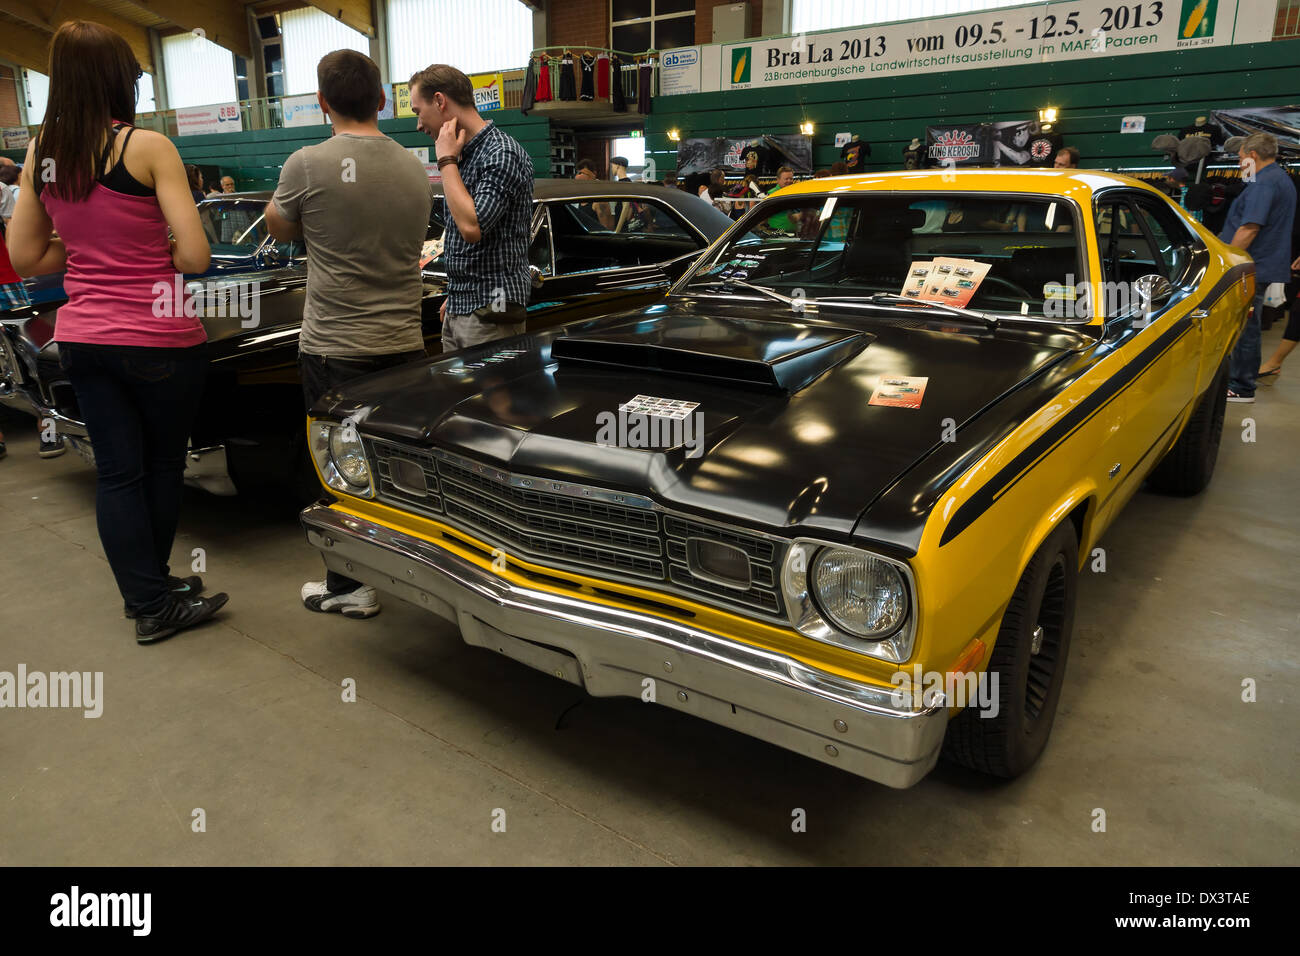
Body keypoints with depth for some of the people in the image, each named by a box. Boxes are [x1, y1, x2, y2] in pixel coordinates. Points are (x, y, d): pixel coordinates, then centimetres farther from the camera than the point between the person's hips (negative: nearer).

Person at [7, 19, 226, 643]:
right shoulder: (148, 148, -12)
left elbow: (27, 258, 9)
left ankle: (146, 598, 17)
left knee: (115, 470, 11)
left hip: (81, 338, 5)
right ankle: (155, 595, 27)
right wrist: (152, 252, 4)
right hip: (159, 340, -5)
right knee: (163, 464, 13)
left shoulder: (40, 155, 5)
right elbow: (195, 255, -16)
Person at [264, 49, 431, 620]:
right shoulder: (414, 170, 3)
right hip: (405, 344, 5)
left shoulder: (308, 165, -11)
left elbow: (280, 229, 6)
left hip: (334, 349, -4)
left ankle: (348, 587, 17)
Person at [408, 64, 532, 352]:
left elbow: (472, 227, -26)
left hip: (490, 315, -9)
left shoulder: (501, 154, -15)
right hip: (458, 310, 9)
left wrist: (447, 161, -15)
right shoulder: (463, 155, 15)